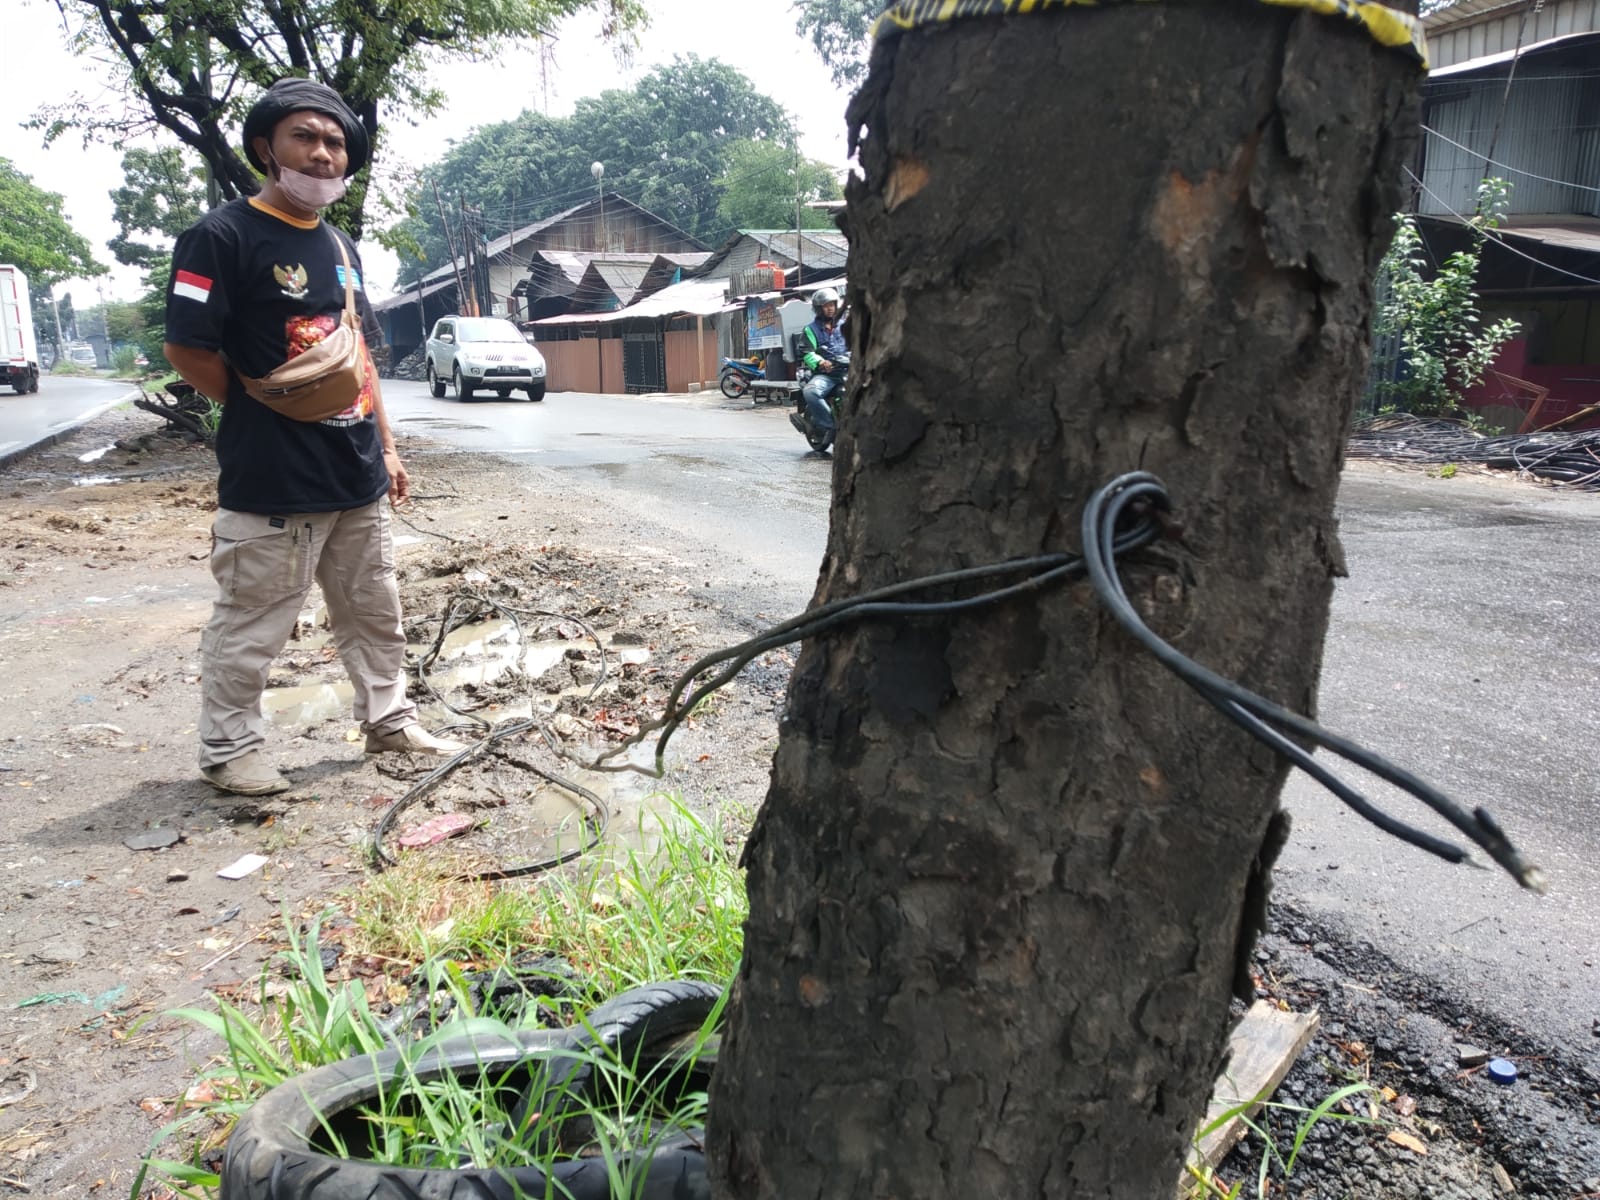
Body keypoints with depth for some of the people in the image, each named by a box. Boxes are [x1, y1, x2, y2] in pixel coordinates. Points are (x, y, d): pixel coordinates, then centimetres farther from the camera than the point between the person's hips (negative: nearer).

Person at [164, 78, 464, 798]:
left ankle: (388, 721, 31)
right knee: (250, 626, 3)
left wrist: (385, 446, 16)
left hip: (357, 477, 8)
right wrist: (271, 412, -4)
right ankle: (228, 749, 20)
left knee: (374, 612, 17)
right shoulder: (222, 236, -10)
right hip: (273, 482, -7)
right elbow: (188, 351, -13)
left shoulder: (339, 246, 14)